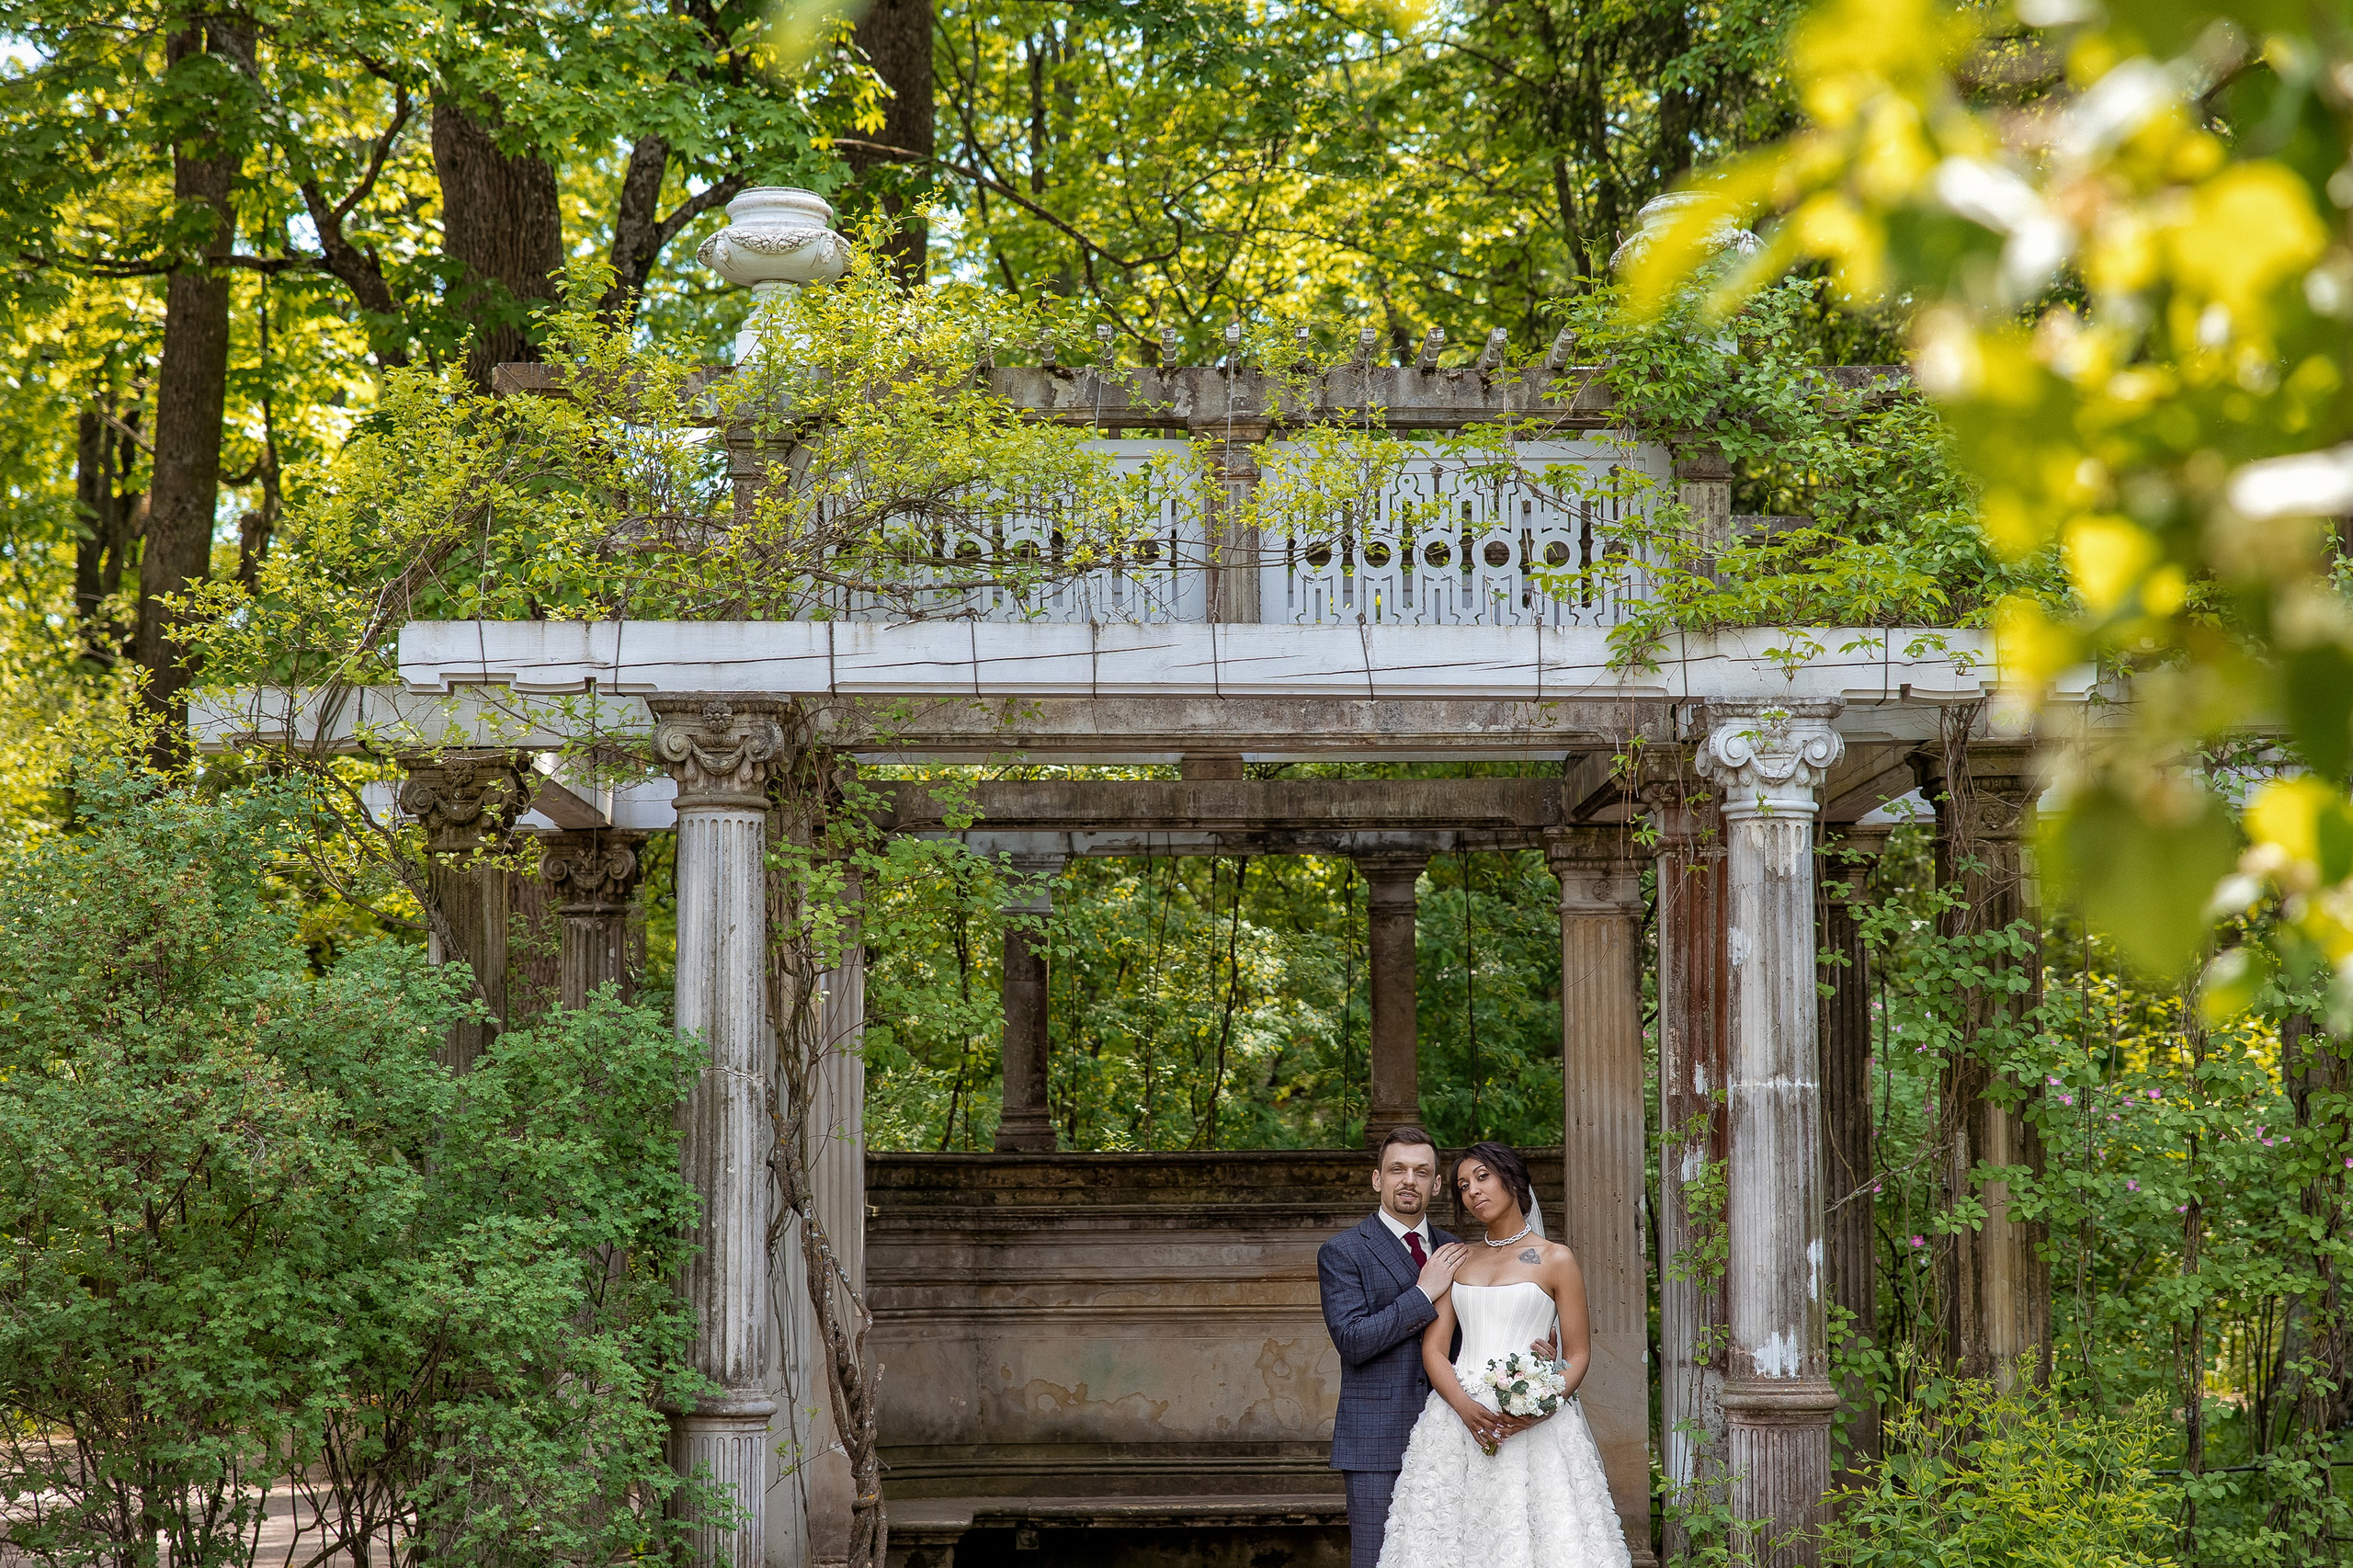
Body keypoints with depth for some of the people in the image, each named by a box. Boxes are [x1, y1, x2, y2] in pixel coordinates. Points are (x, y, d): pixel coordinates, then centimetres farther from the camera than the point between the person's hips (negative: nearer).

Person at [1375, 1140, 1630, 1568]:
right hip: (1459, 1417, 3)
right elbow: (1433, 1348, 7)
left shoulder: (1556, 1260, 4)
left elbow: (1578, 1355, 2)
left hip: (1532, 1427, -3)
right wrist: (1466, 1408, -12)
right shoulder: (1456, 1260, 15)